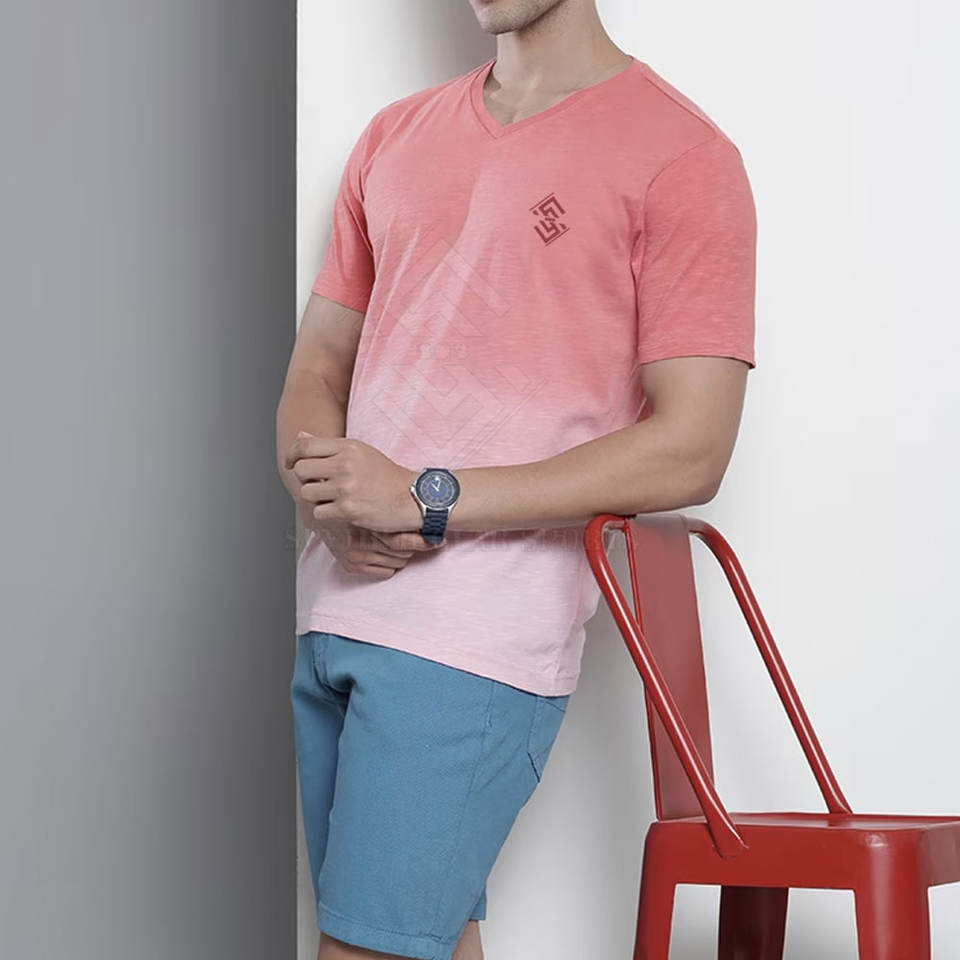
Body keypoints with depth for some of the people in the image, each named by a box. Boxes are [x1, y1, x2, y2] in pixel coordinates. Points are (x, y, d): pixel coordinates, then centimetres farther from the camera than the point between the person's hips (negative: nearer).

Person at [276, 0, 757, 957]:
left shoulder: (680, 155, -4)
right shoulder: (394, 136, 16)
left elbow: (690, 450, -10)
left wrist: (426, 502, -14)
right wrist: (333, 507, -6)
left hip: (480, 636, -6)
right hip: (336, 608, 6)